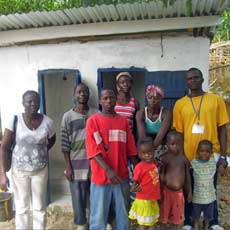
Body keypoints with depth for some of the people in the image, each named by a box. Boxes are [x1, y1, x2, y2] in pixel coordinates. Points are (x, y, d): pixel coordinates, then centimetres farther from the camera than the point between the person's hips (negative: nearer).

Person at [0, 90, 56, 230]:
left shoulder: (47, 122, -10)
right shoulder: (15, 121, -14)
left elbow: (52, 140, 12)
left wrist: (42, 152, 5)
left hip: (40, 170, 1)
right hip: (19, 170, -1)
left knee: (39, 207, 12)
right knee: (22, 207, 11)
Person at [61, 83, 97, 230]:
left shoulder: (96, 114, 1)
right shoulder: (68, 116, -2)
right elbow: (65, 144, -2)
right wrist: (68, 166, -4)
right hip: (76, 163, -1)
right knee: (78, 196, 9)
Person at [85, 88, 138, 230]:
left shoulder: (123, 121, 7)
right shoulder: (92, 121, -5)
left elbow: (130, 149, 9)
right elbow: (93, 150, -12)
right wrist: (108, 170, -23)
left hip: (122, 176, 4)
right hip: (101, 177, -3)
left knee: (122, 214, 15)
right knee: (99, 215, 7)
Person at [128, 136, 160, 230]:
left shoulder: (154, 163, 1)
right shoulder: (140, 167, -20)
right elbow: (135, 181, -19)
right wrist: (133, 188, -38)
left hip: (153, 200, 7)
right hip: (143, 200, -7)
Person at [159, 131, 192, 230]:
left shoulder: (184, 159, -1)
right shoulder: (165, 159, -10)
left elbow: (187, 176, 5)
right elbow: (161, 176, -8)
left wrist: (189, 192, 7)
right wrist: (161, 192, -9)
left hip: (179, 192, 3)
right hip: (167, 191, -3)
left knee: (177, 215, 16)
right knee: (164, 214, 11)